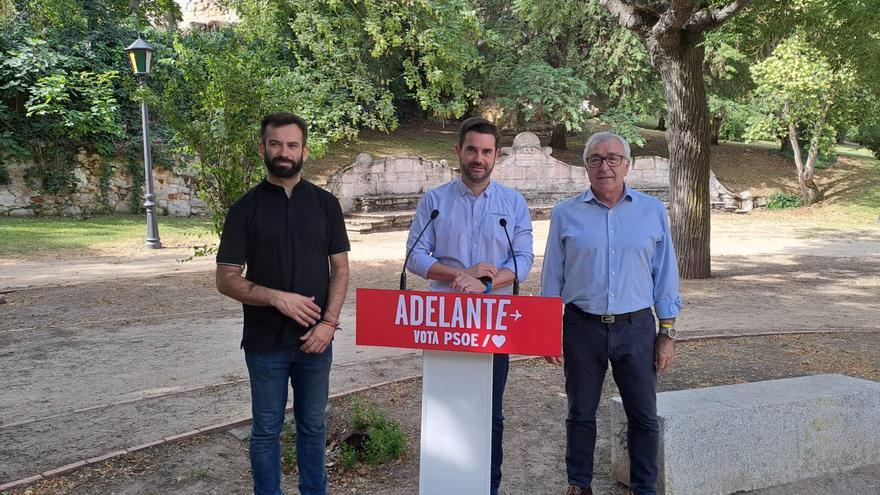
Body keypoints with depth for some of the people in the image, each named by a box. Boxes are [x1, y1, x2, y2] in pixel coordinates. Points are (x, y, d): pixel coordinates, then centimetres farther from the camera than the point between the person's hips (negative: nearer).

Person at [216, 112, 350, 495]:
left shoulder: (325, 204, 3)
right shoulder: (245, 209, -3)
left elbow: (340, 268, 3)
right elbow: (226, 280, -4)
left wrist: (329, 322, -10)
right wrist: (277, 297, -18)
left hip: (315, 339, 2)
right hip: (265, 343, -1)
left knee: (312, 427, 14)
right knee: (266, 430, 11)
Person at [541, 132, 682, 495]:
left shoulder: (653, 212, 2)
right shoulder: (565, 214, 0)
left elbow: (665, 274, 5)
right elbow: (552, 277, 5)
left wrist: (667, 333, 2)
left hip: (636, 328, 1)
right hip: (582, 328, 0)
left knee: (644, 416, 8)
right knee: (581, 414, 13)